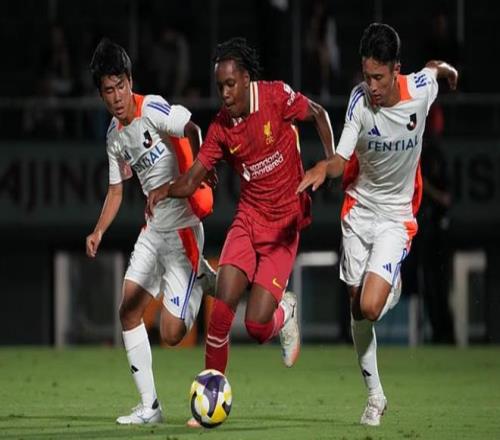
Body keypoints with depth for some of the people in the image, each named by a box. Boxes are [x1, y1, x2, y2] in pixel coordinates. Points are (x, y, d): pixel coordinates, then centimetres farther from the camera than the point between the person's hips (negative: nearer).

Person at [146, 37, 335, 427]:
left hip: (285, 223, -3)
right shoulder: (221, 127, -4)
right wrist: (164, 190, -24)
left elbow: (318, 114, 3)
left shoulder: (276, 96, -13)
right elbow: (192, 180, -4)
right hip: (249, 218, 3)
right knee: (222, 306, -16)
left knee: (257, 327, -12)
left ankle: (286, 312, 24)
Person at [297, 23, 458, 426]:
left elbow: (437, 68, 8)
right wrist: (323, 168, -44)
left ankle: (393, 290, 19)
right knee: (357, 306, 7)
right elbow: (341, 159, -22)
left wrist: (449, 71, 30)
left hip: (396, 216, -1)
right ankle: (375, 395, 22)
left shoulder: (420, 89, -16)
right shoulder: (360, 101, -17)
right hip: (360, 209, 1)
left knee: (370, 308, -17)